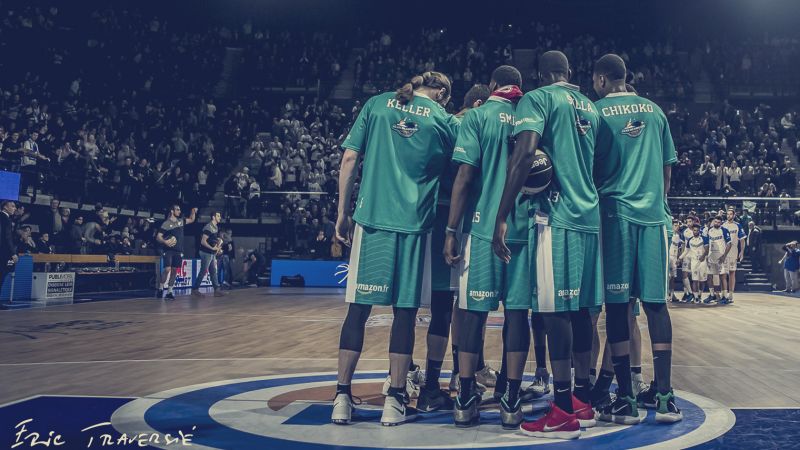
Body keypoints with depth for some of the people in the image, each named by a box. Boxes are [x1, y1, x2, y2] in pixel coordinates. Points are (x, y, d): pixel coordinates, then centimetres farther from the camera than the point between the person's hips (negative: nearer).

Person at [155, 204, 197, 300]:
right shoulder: (166, 223, -6)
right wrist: (165, 242, -27)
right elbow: (158, 237, -8)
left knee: (174, 271, 5)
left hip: (179, 251, 5)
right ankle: (160, 289, 2)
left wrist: (193, 212, 8)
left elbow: (192, 220, 26)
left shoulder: (181, 221, 10)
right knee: (167, 270, -16)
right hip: (168, 250, -5)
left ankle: (169, 292, 12)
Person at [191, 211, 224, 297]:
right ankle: (195, 290, 5)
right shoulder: (208, 227, -17)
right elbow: (203, 241, -22)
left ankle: (217, 290, 9)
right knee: (203, 272, -4)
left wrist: (218, 248, 8)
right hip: (206, 253, -9)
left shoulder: (216, 227, 11)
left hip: (212, 253, 9)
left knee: (213, 272, 8)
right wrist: (212, 248, -21)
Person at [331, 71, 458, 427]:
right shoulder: (446, 121, 8)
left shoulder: (377, 104, 9)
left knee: (359, 307, 6)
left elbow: (350, 159, 2)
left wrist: (342, 213, 6)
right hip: (414, 223, -1)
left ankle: (342, 397, 9)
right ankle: (395, 401, 11)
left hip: (371, 217, 1)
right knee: (405, 311, 6)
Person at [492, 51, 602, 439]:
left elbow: (524, 154, -17)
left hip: (556, 215, -8)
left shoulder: (538, 99, -2)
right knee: (579, 308, 12)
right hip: (589, 214, 8)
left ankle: (564, 413, -5)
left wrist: (502, 217, -19)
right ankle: (582, 400, 19)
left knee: (555, 309, -7)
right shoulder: (590, 106, 21)